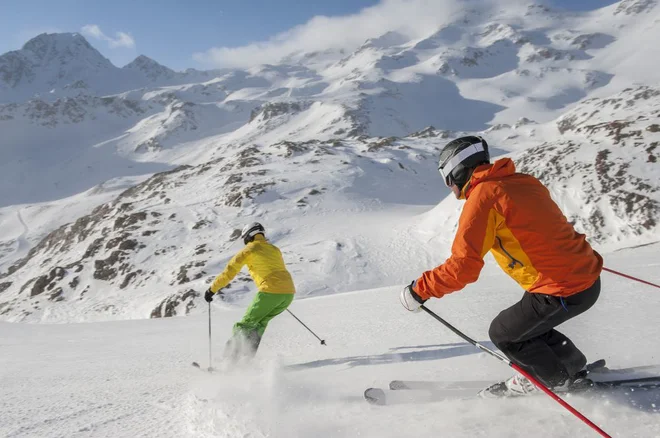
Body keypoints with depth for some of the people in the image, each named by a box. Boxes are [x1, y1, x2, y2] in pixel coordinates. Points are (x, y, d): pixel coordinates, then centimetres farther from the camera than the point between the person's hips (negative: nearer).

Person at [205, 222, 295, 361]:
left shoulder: (248, 250, 6)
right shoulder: (275, 249, 23)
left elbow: (228, 272, 5)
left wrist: (212, 289, 14)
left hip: (270, 292, -6)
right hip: (289, 292, 6)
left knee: (246, 324, 5)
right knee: (260, 322, 21)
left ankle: (231, 358, -2)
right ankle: (248, 356, 17)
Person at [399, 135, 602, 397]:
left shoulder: (483, 196, -17)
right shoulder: (522, 181, 6)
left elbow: (462, 267, -21)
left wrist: (419, 289, -11)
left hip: (562, 291, -8)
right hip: (588, 275, 8)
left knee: (503, 333, 13)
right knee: (527, 323, 26)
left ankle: (561, 379, 30)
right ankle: (572, 366, 40)